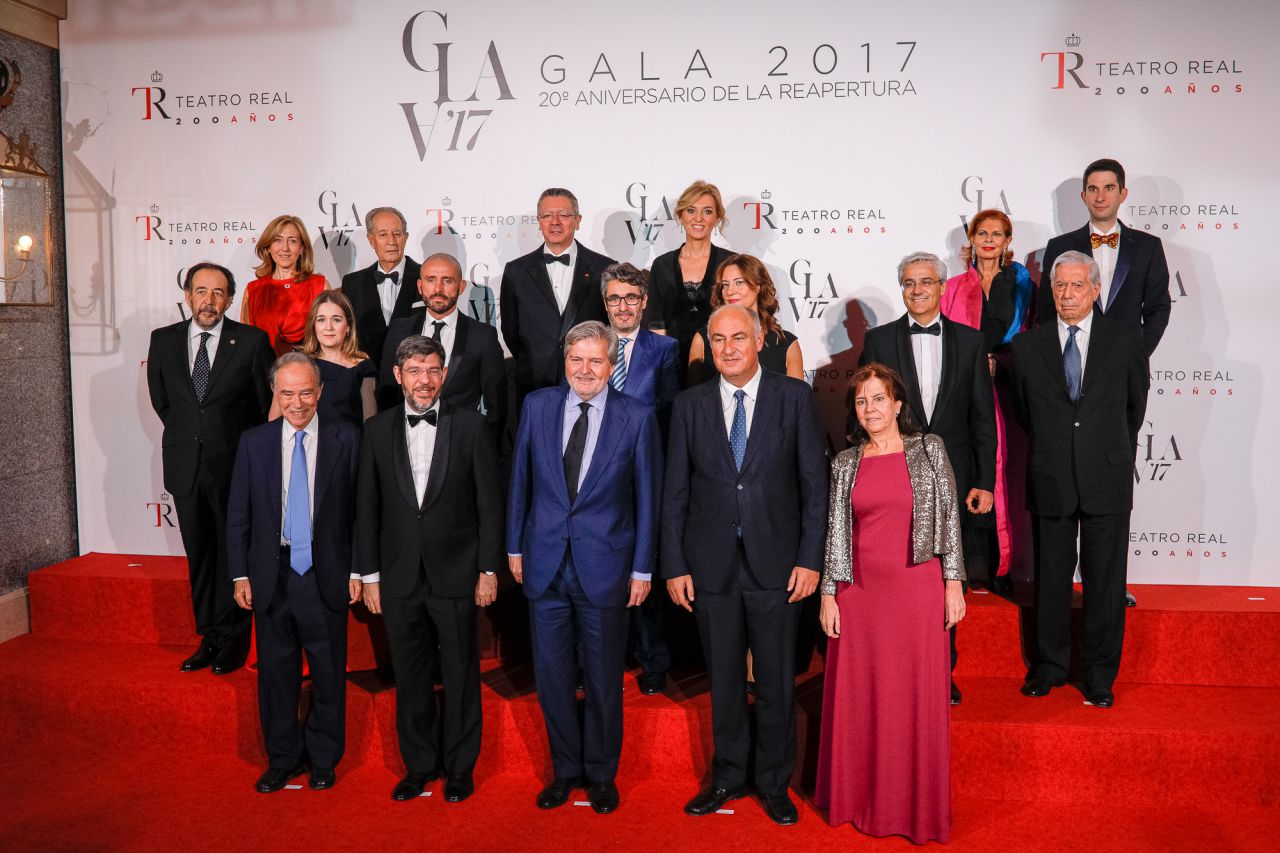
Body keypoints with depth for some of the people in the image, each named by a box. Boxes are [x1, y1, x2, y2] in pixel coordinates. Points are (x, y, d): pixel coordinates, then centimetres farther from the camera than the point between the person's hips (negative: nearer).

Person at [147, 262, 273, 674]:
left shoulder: (251, 340, -5)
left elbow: (267, 402, 1)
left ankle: (232, 642, 15)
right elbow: (160, 399, 16)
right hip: (185, 466, 4)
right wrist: (187, 434, 13)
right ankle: (209, 638, 22)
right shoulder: (163, 340, 5)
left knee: (233, 554, 4)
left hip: (235, 465, -3)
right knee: (199, 556, 11)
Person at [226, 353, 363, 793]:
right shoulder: (254, 442, 3)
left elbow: (360, 510, -1)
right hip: (272, 575, 2)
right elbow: (238, 514, 5)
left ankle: (323, 758, 27)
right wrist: (240, 574, 1)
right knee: (276, 669, 12)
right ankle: (282, 757, 29)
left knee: (329, 672, 9)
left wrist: (358, 570, -4)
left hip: (326, 574, -1)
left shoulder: (346, 438, -3)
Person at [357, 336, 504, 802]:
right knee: (410, 676, 12)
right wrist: (370, 575, 4)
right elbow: (367, 508, 7)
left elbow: (489, 503, -2)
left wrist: (489, 570, -5)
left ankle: (460, 766, 24)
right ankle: (419, 764, 29)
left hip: (455, 573, -2)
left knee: (460, 674, 8)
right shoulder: (378, 430, 4)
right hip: (399, 576, 2)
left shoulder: (471, 425, -3)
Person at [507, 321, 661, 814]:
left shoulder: (637, 418, -6)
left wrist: (642, 569, -2)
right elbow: (520, 481, 8)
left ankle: (601, 774, 31)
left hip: (604, 566, -2)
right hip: (545, 564, 2)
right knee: (551, 676, 11)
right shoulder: (537, 406, 1)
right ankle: (566, 769, 31)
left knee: (603, 679, 11)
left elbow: (647, 497, -2)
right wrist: (515, 546, 8)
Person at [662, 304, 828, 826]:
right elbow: (675, 493, 4)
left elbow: (815, 483, -1)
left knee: (776, 681, 9)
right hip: (712, 566, 1)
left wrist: (810, 558, -7)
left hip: (774, 563, -1)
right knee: (723, 680, 13)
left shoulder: (794, 397, -1)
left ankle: (774, 782, 28)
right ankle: (728, 777, 31)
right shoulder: (690, 405, 4)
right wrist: (674, 566, 0)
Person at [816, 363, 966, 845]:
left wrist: (954, 583, -4)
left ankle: (918, 806, 19)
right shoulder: (845, 463, 7)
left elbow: (949, 517, 1)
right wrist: (828, 594, 4)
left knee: (916, 696, 4)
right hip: (859, 592, 2)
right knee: (858, 696, 7)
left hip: (917, 588, -2)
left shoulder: (929, 450, 2)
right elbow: (836, 531, 8)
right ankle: (860, 799, 24)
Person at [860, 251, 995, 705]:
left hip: (953, 480, 1)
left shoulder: (970, 341, 6)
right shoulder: (879, 340, 3)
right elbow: (863, 412, 4)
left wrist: (985, 482, -1)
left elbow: (984, 418, 5)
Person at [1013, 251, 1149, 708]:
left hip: (1107, 480, -1)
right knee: (1050, 579, 9)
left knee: (1105, 581, 5)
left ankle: (1100, 677, 19)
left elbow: (1136, 402, 15)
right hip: (1050, 481, 1)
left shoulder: (1126, 339, 2)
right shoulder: (1027, 345, 3)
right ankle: (1049, 667, 24)